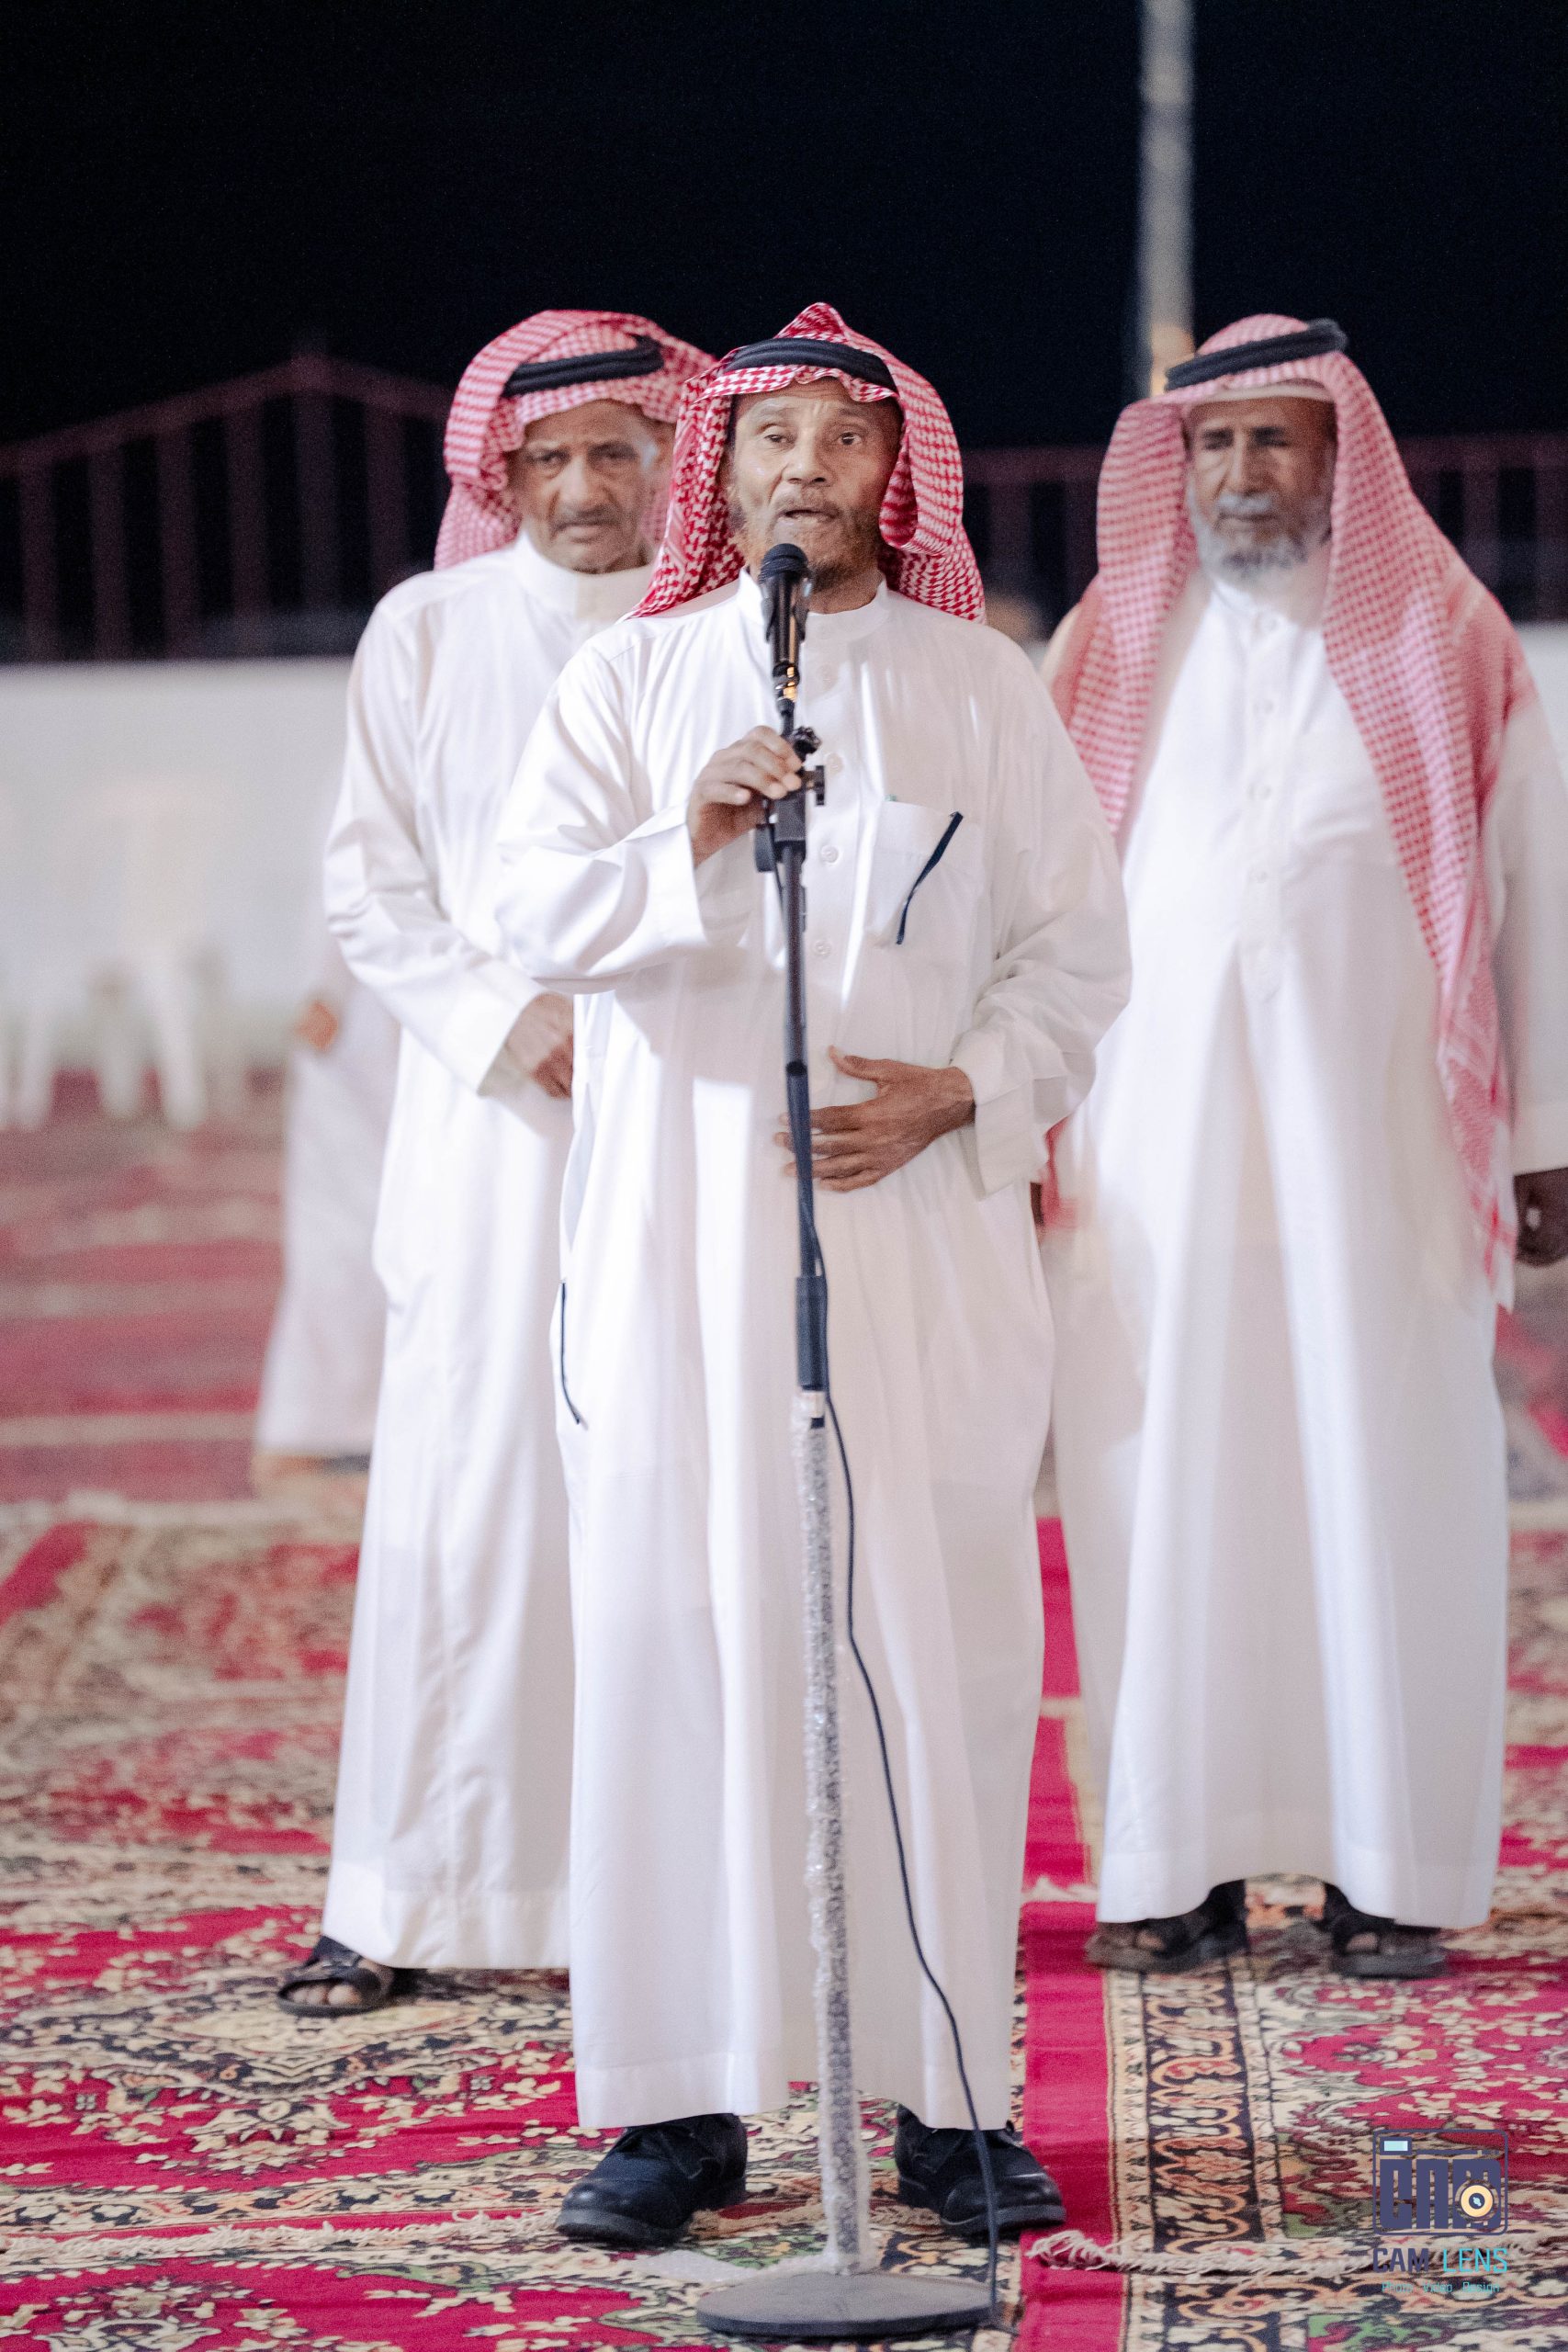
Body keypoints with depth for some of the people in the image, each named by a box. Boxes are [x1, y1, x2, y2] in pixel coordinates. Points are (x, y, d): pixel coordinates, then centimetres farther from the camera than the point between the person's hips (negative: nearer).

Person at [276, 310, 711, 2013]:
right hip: (496, 1123, 0)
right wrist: (522, 1030, -7)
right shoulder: (427, 632, 7)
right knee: (467, 1479, -3)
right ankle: (407, 1900, 3)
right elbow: (371, 887, 6)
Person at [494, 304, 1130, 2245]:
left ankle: (948, 2090, 4)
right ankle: (683, 2099, 2)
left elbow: (1076, 945, 8)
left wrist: (961, 1092, -8)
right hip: (681, 1224, 0)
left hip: (922, 1226, 0)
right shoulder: (630, 677, 8)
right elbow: (532, 908, -3)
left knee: (934, 1631, -3)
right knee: (675, 1627, -3)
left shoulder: (983, 687, 9)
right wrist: (684, 846, -21)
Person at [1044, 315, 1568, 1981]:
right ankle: (1184, 1862, 5)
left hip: (1375, 1137, -1)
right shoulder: (1111, 652, 10)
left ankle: (1389, 1870, 4)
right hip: (1155, 1142, 1)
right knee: (1167, 1482, -1)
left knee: (1385, 1480, -2)